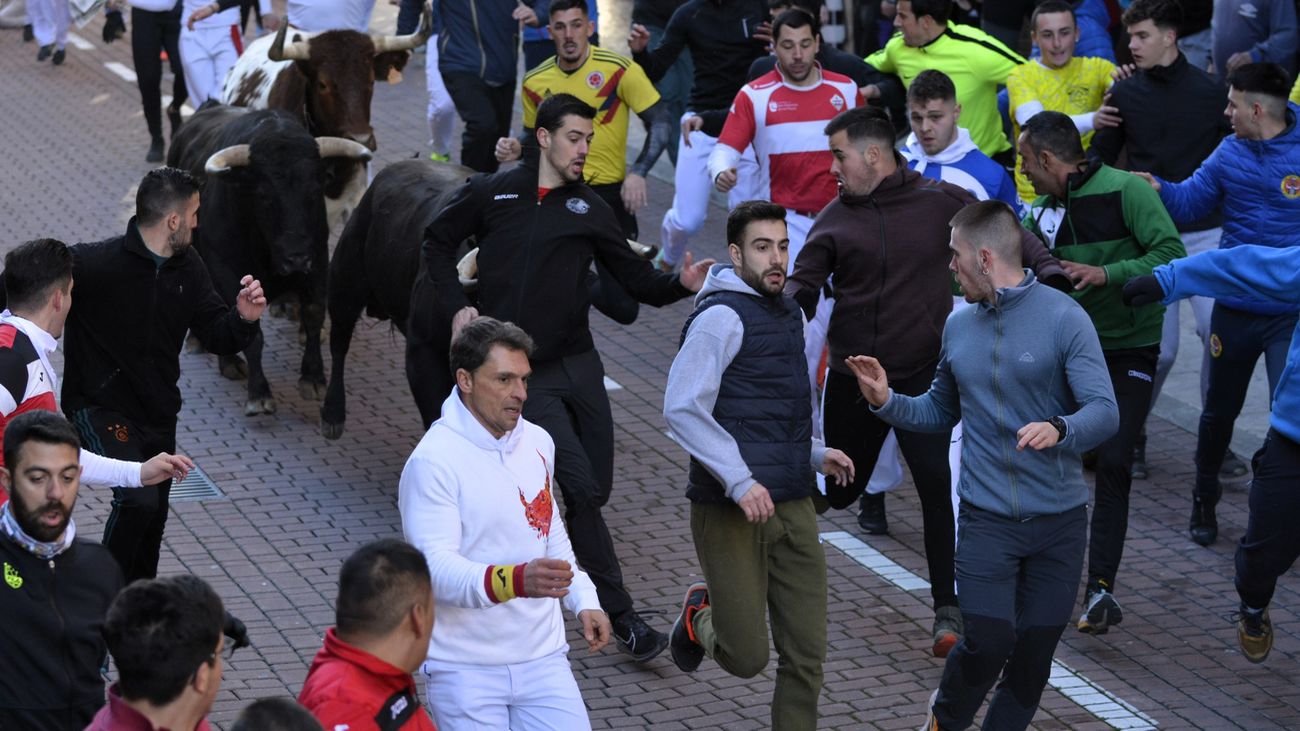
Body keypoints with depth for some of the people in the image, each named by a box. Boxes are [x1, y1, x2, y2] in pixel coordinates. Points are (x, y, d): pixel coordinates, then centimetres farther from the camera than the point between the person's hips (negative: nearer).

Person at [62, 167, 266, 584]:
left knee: (152, 524, 16)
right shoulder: (93, 264, -21)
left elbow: (218, 338, 5)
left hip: (158, 415, 7)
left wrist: (243, 319, -16)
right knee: (139, 499, -25)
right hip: (100, 409, -7)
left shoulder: (188, 268, 2)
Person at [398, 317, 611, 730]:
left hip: (542, 655, 5)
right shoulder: (433, 461, -15)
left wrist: (584, 600, 9)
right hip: (467, 668, -5)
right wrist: (518, 580, -40)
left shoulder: (538, 442, 7)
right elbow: (437, 569, -25)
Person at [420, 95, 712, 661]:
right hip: (523, 374, -4)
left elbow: (634, 279, 7)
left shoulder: (589, 209, 8)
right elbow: (438, 242, 17)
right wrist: (456, 305, 3)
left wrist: (680, 284, -14)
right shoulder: (490, 195, 4)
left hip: (578, 364, 4)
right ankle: (620, 616, -2)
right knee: (581, 489, -12)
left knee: (594, 490, 1)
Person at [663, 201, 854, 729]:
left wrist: (814, 453, 13)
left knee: (806, 653, 4)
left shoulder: (789, 314, 16)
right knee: (747, 658, -1)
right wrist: (739, 481, -24)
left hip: (793, 507, 8)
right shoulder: (721, 316, -12)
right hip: (731, 511, -7)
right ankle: (700, 616, 30)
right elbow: (682, 409, -20)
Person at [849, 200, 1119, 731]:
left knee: (1035, 650, 5)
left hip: (1059, 521, -2)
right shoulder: (959, 327, 7)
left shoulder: (1063, 319, -8)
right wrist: (888, 402, 4)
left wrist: (1059, 428, -35)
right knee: (988, 641, -11)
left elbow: (1104, 411, -15)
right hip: (986, 520, 2)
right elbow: (940, 411, 21)